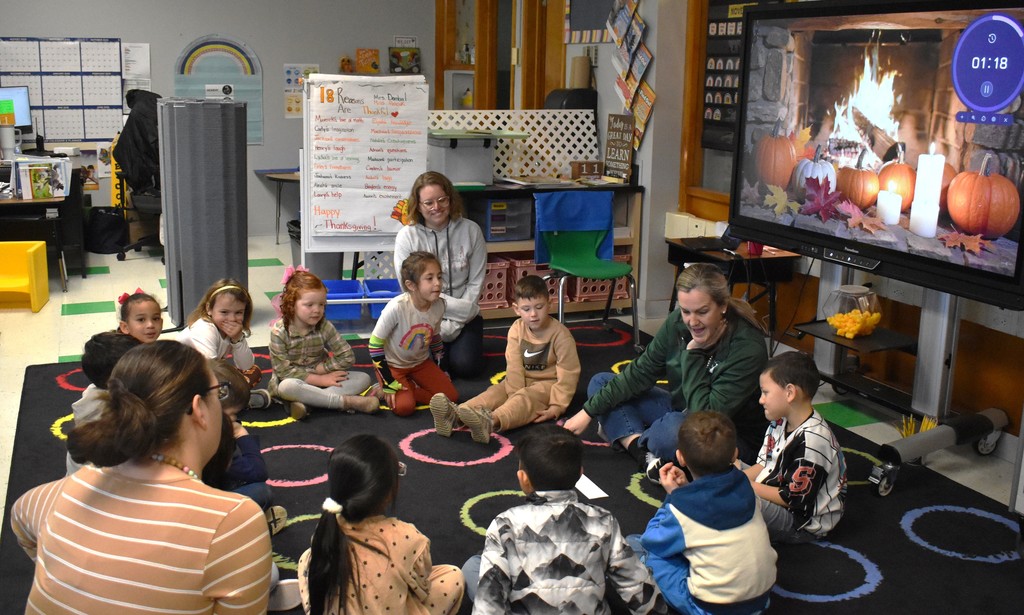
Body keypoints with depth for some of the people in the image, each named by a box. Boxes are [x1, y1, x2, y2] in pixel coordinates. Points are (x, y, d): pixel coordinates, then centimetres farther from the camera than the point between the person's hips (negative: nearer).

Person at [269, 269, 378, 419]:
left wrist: (318, 369, -15)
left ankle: (303, 401, -31)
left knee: (364, 379, -15)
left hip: (320, 378, 4)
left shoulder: (324, 327, -7)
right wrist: (320, 380, -22)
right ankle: (344, 401, -31)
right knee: (287, 387, -40)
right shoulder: (279, 331, -16)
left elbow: (347, 357, -8)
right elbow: (284, 371, -20)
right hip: (293, 382, -4)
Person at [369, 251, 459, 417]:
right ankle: (384, 390, 4)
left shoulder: (439, 305, -15)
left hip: (421, 362, 6)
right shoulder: (396, 307, -32)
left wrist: (440, 371, 12)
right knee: (404, 407, -25)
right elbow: (375, 344, -23)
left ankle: (408, 388, 6)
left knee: (451, 395, -8)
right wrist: (389, 384, -21)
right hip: (392, 364, -5)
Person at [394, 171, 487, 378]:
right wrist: (457, 307, -19)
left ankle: (456, 341, 20)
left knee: (466, 366, -16)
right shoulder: (407, 236, -9)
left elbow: (476, 282, -3)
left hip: (464, 316, 1)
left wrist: (454, 323, -12)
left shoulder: (470, 230, -6)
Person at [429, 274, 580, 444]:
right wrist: (516, 395, -19)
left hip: (548, 384, -5)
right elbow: (514, 366, -9)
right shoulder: (517, 329, -5)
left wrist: (557, 406, -23)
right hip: (523, 381, 5)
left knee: (528, 397, -34)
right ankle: (454, 414, -48)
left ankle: (491, 422, -65)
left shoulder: (560, 334, -17)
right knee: (495, 392, -21)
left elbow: (568, 374, -18)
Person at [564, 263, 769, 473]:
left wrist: (693, 353, -28)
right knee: (600, 383, 1)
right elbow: (640, 373, -5)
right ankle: (645, 455, -19)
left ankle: (623, 434, -5)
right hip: (680, 412, 7)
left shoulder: (748, 347, -28)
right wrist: (589, 411, -9)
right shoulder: (678, 322, -12)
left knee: (674, 428, -40)